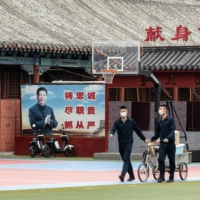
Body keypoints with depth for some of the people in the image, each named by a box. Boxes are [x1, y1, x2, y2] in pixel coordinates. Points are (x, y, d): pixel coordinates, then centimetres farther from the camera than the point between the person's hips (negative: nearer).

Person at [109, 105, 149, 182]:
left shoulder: (131, 121, 0)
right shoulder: (117, 122, 2)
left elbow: (138, 130, 8)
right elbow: (113, 129, -14)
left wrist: (144, 139, 12)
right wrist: (111, 133, -38)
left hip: (128, 143, -3)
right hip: (121, 144, 3)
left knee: (126, 159, -16)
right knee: (126, 160, 11)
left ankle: (122, 175, -28)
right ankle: (131, 176, 22)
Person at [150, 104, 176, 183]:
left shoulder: (170, 120, -3)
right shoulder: (160, 122, 14)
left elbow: (172, 131, -13)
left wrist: (168, 138, -28)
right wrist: (151, 139, 18)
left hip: (170, 143, -4)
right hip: (162, 144, 4)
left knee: (172, 161, 2)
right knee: (161, 159, -12)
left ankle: (171, 177, 12)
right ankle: (161, 176, -8)